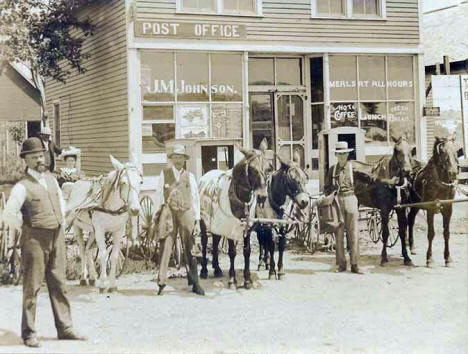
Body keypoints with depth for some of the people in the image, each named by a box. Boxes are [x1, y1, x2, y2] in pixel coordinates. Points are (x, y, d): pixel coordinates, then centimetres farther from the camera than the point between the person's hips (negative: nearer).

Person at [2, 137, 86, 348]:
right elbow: (9, 215, -15)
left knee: (58, 284, 10)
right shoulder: (22, 186, -11)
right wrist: (26, 227, -5)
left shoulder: (51, 179, 10)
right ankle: (28, 333, 9)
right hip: (35, 240, -6)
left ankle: (64, 328, 18)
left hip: (57, 237, 6)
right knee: (32, 286, 0)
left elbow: (61, 202, 27)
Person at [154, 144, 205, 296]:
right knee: (165, 248, -7)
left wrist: (197, 220, 5)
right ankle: (161, 282, -4)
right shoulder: (164, 173, 8)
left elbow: (195, 198, 10)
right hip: (169, 214, -1)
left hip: (187, 214, 1)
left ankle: (194, 284, 9)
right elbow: (159, 195, 7)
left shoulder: (190, 176, 10)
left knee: (189, 249, 4)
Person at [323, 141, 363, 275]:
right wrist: (333, 187, -6)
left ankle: (354, 264, 0)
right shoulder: (332, 169, 9)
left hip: (351, 200, -2)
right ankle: (341, 264, 10)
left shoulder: (353, 167, 4)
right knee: (339, 234, 2)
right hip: (337, 202, 2)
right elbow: (326, 190, 13)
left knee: (353, 233, -3)